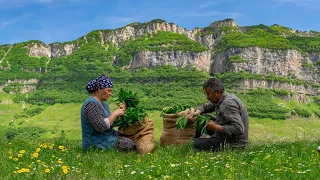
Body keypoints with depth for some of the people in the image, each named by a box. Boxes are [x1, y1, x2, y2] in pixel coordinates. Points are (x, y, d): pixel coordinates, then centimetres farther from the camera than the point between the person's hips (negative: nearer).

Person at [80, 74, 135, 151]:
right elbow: (101, 127, -28)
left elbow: (110, 122, 12)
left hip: (106, 136, 10)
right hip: (97, 143, -10)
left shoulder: (103, 103, 11)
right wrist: (115, 113, -18)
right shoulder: (92, 104, -20)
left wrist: (119, 110, -2)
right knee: (131, 144, -16)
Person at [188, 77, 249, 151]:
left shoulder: (229, 103, -25)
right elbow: (205, 107, 19)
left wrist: (215, 127, -24)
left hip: (233, 143, -10)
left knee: (195, 143, -18)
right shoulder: (220, 99, 5)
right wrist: (196, 113, -4)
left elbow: (238, 129, -32)